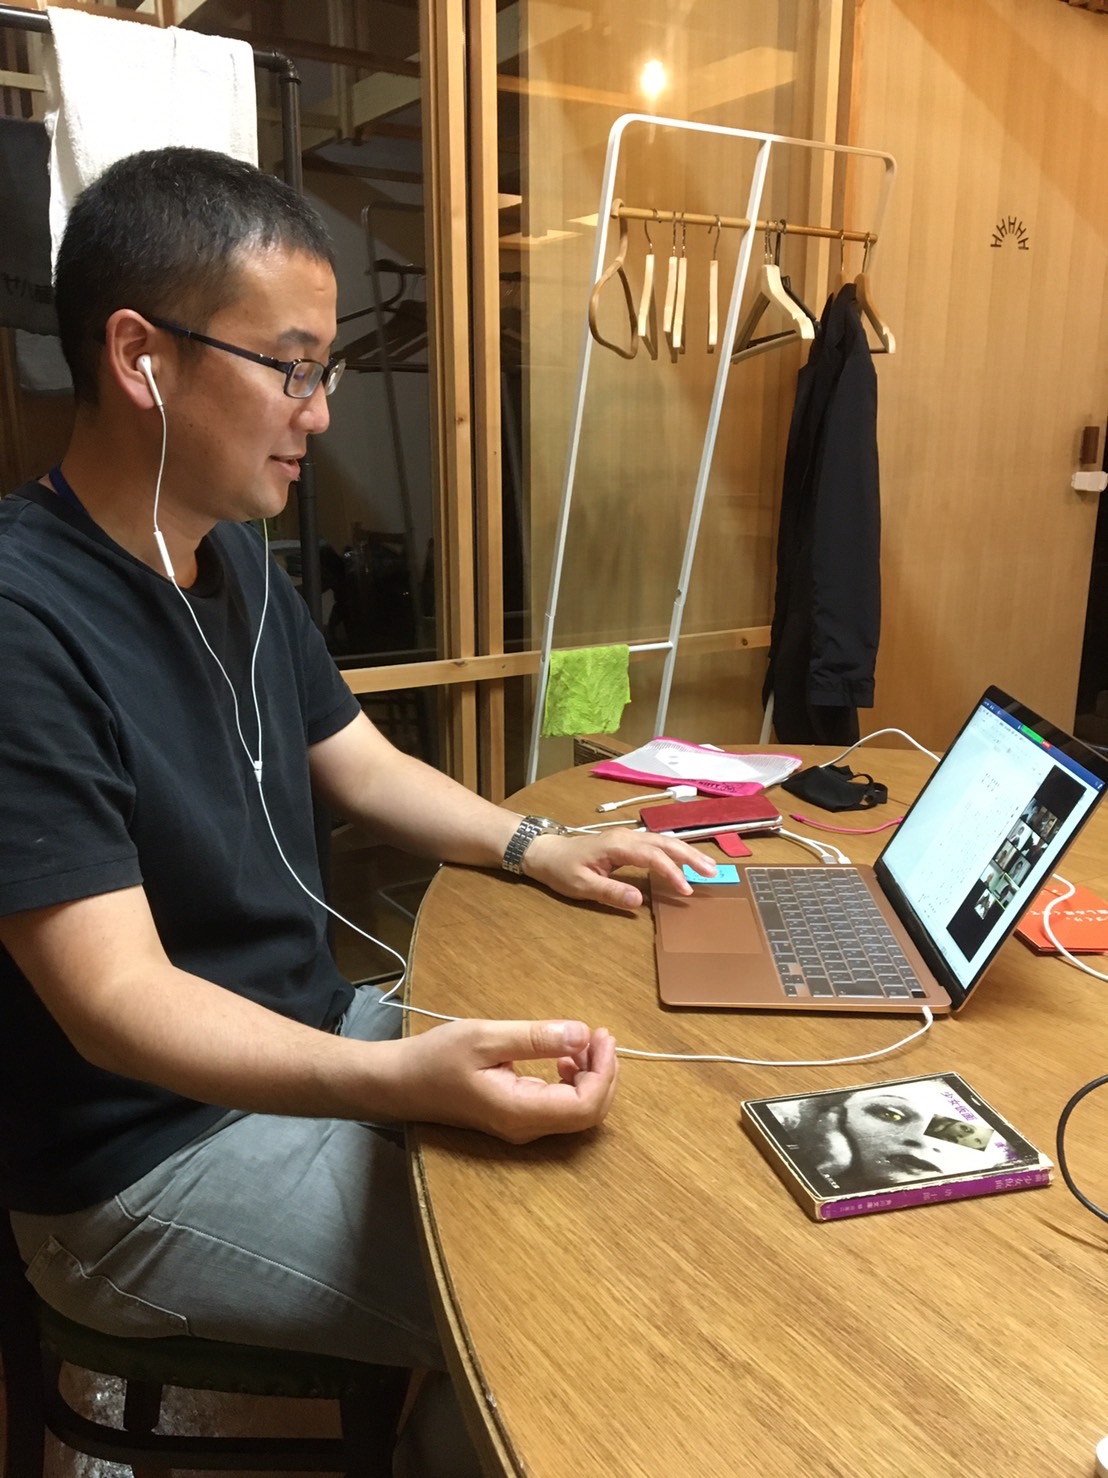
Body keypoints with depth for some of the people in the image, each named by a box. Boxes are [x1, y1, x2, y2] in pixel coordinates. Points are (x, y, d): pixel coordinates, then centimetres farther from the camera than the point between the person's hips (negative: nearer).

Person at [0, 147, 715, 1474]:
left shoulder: (234, 559, 4)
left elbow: (364, 767, 13)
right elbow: (114, 998, -27)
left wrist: (533, 847, 0)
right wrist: (400, 1080, -40)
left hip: (307, 1037, 8)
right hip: (148, 1153, -8)